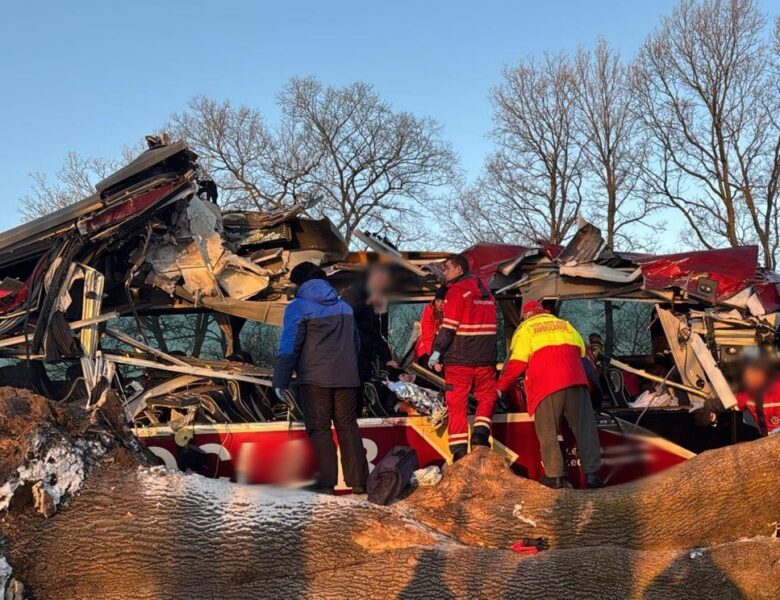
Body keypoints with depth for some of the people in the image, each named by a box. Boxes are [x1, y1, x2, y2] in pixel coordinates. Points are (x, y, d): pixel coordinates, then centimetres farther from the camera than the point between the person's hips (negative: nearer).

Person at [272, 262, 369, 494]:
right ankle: (358, 480, 9)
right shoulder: (344, 307, 16)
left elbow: (289, 346, -10)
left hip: (314, 379, -5)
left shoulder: (298, 307, -3)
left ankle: (325, 483, -2)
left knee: (319, 429, 1)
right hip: (346, 377, 5)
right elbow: (355, 343, 21)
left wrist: (280, 380, -7)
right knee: (348, 427, 10)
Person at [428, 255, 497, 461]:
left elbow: (448, 327, -15)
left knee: (457, 405, 3)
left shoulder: (456, 291, -8)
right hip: (485, 358, 5)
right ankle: (481, 432, -1)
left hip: (459, 359, -5)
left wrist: (436, 353, -11)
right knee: (487, 397, 19)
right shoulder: (486, 292, 14)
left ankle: (459, 452, 2)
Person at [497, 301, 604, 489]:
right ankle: (592, 473, 2)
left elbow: (516, 362, 4)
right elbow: (581, 352, 23)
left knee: (548, 431, 4)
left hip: (546, 384, -3)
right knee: (584, 426, 6)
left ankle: (554, 475, 2)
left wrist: (501, 386, 14)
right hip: (575, 381, 4)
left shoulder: (526, 329, 12)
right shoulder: (565, 325, 26)